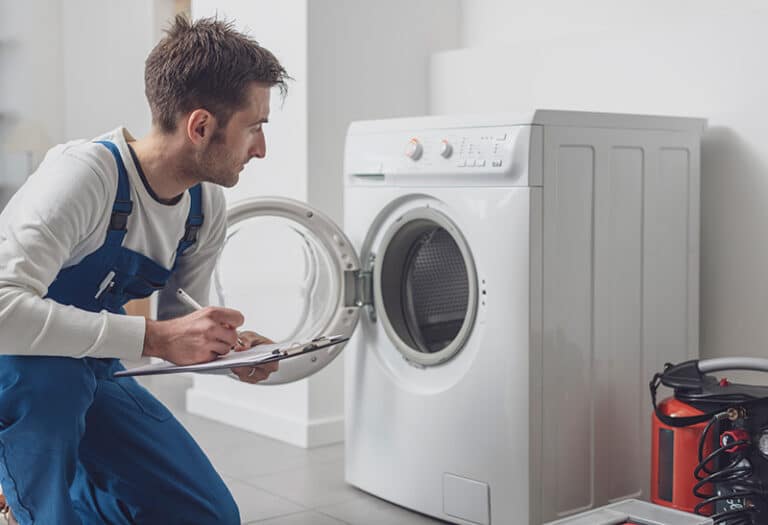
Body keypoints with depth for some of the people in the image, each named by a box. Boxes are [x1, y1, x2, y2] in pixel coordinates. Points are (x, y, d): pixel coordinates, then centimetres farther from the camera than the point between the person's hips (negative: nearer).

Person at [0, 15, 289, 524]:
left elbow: (179, 321, 7)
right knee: (47, 368, -41)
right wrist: (152, 337, -43)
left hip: (91, 377, 7)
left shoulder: (208, 208, -5)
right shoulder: (84, 174, -30)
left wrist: (228, 346, -15)